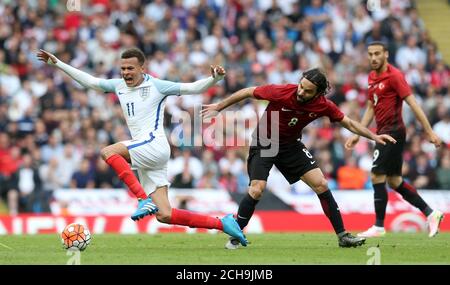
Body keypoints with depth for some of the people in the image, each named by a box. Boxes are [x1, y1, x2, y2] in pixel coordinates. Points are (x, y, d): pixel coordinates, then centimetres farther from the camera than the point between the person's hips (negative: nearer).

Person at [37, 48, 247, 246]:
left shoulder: (156, 86, -3)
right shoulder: (119, 86, 15)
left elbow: (193, 88, -6)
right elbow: (89, 81, 21)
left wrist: (214, 79, -23)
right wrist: (57, 63, 18)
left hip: (155, 145, -7)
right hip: (144, 157, 7)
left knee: (108, 152, -21)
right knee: (164, 215, -2)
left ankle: (144, 200, -25)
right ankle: (222, 224, 4)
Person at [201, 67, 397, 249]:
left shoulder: (323, 106, -18)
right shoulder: (280, 92, -29)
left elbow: (348, 123, -2)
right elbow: (248, 92, -14)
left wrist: (374, 137, -7)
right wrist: (219, 107, -6)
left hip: (291, 145, 3)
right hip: (263, 143, -3)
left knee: (321, 185, -4)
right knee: (256, 190, -20)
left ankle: (342, 236, 4)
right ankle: (235, 236, -2)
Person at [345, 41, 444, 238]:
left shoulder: (394, 76, -12)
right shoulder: (372, 77, 14)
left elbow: (413, 104, -15)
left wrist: (430, 132, -17)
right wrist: (357, 134, 19)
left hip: (392, 131, -9)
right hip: (383, 133, 9)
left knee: (377, 177, -9)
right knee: (394, 181, 10)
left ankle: (379, 227, -3)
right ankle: (431, 213, 16)